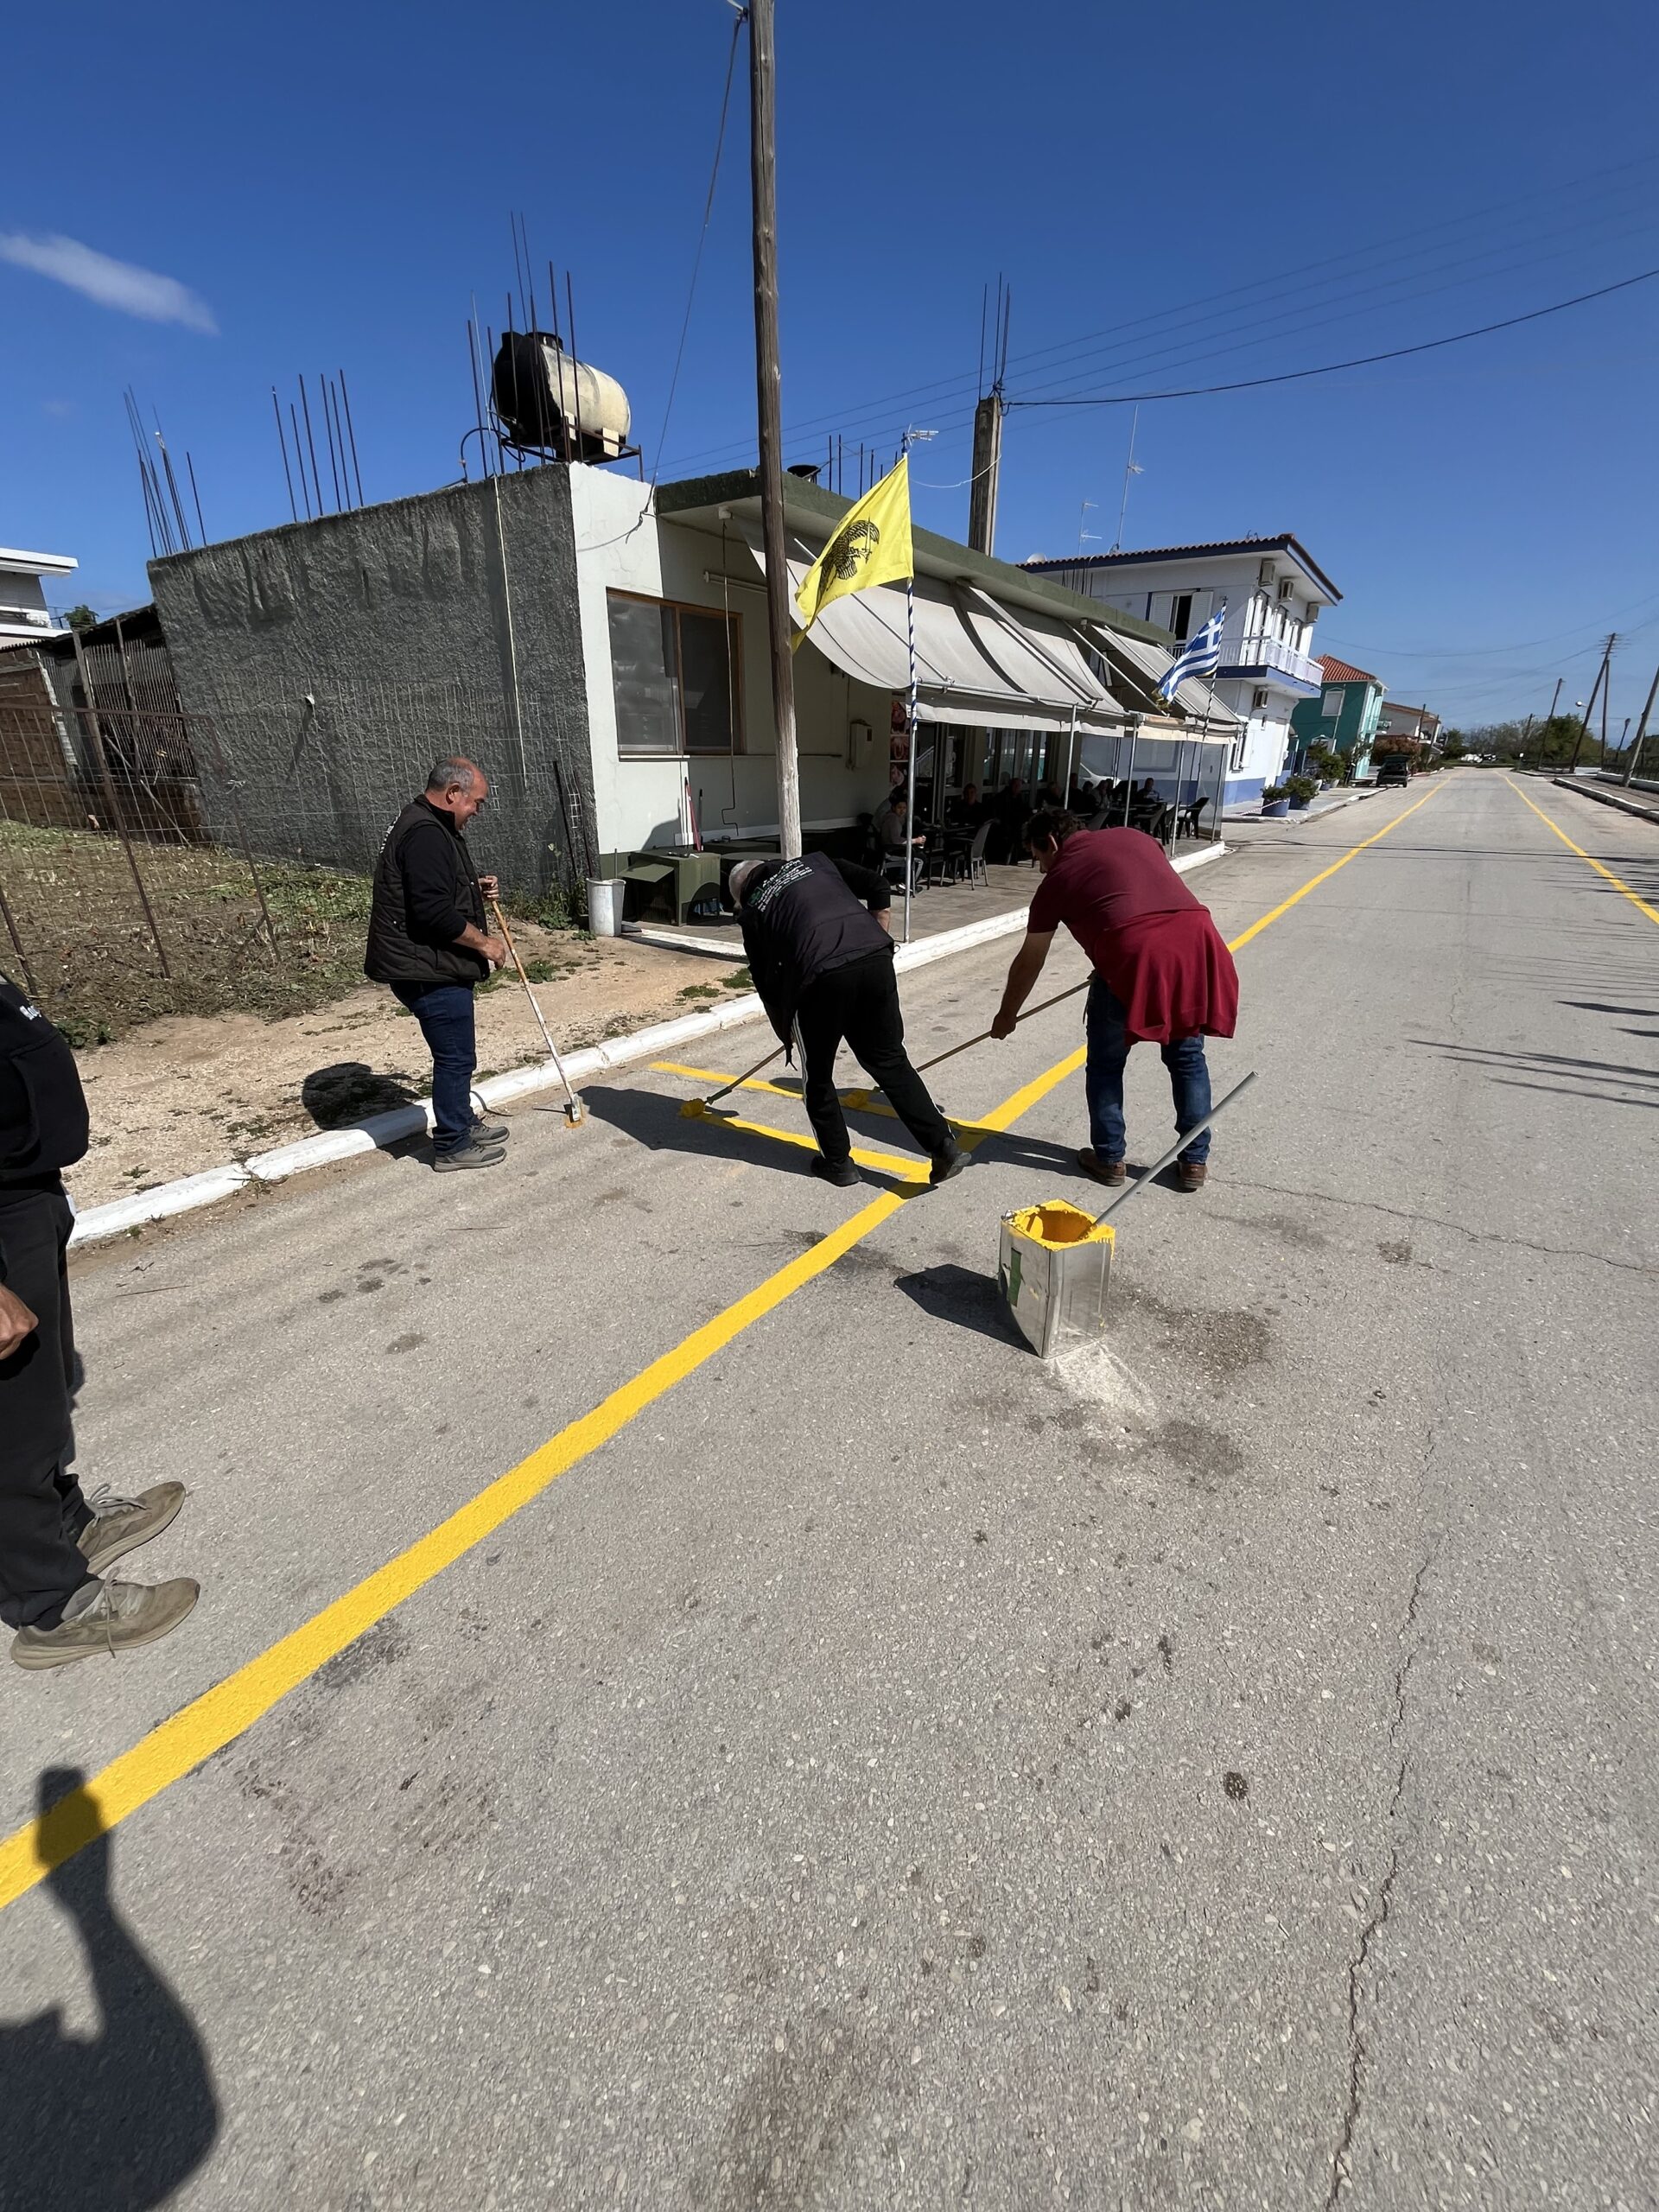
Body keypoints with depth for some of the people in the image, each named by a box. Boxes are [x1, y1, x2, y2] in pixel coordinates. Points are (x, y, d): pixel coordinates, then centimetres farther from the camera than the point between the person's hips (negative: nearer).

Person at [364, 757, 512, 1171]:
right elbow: (435, 912, -27)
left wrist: (475, 888, 12)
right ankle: (453, 1145, 11)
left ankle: (463, 1122, 36)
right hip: (429, 970, -11)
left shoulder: (426, 825, 16)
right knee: (456, 1056, -1)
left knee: (455, 1054, 21)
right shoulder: (426, 834, -20)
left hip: (431, 965, 11)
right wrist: (484, 942, -15)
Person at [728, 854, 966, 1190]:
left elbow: (766, 983, 21)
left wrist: (785, 1032, 34)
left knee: (817, 1075, 19)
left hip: (822, 975, -3)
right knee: (890, 1060, 16)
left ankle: (837, 1162, 28)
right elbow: (877, 885, 18)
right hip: (875, 958, 3)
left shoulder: (752, 913, 21)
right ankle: (945, 1147, 13)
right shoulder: (815, 861, 28)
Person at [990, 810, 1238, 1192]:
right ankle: (1195, 1161, 26)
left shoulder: (1058, 877, 16)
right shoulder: (1134, 836, 27)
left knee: (1105, 1062, 16)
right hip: (1195, 940, 5)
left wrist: (1006, 1016, 34)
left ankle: (1109, 1158, 24)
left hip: (1133, 953, -5)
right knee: (1187, 1056, 20)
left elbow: (1029, 962, 21)